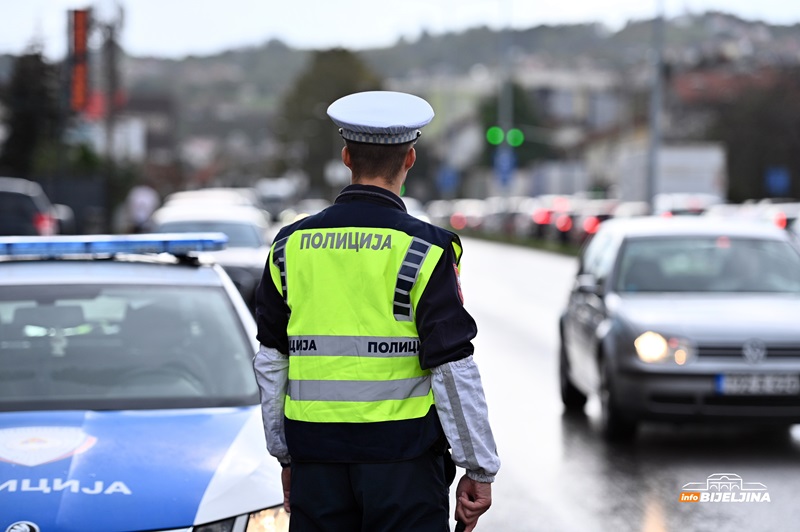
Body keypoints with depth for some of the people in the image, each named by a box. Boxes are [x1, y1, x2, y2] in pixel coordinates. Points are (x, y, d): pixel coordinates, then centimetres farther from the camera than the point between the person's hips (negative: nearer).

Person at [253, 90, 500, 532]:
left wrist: (285, 455, 18)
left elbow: (270, 363, 9)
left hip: (317, 456, 4)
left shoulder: (291, 247, 5)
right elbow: (453, 369, -10)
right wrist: (479, 469, -4)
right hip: (402, 456, -4)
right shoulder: (422, 250, -8)